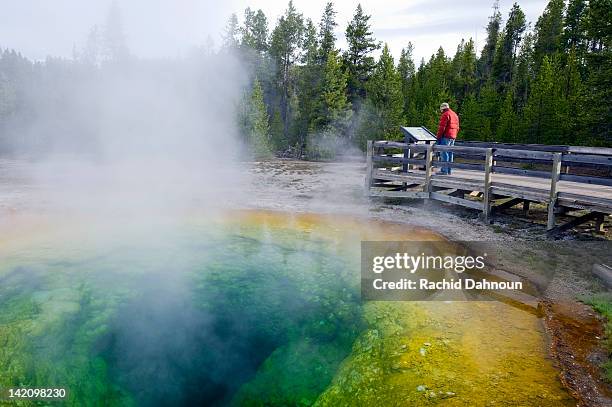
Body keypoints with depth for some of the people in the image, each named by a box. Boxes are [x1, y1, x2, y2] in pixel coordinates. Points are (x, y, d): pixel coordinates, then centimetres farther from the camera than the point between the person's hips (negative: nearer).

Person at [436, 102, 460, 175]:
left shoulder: (445, 115, -8)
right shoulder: (455, 115, 20)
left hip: (446, 137, -9)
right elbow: (457, 128, 20)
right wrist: (454, 136, 21)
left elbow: (442, 127, -15)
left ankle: (444, 170, -11)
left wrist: (438, 137, -10)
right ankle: (448, 171, 14)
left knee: (444, 153, -8)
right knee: (450, 153, 11)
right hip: (453, 137, 9)